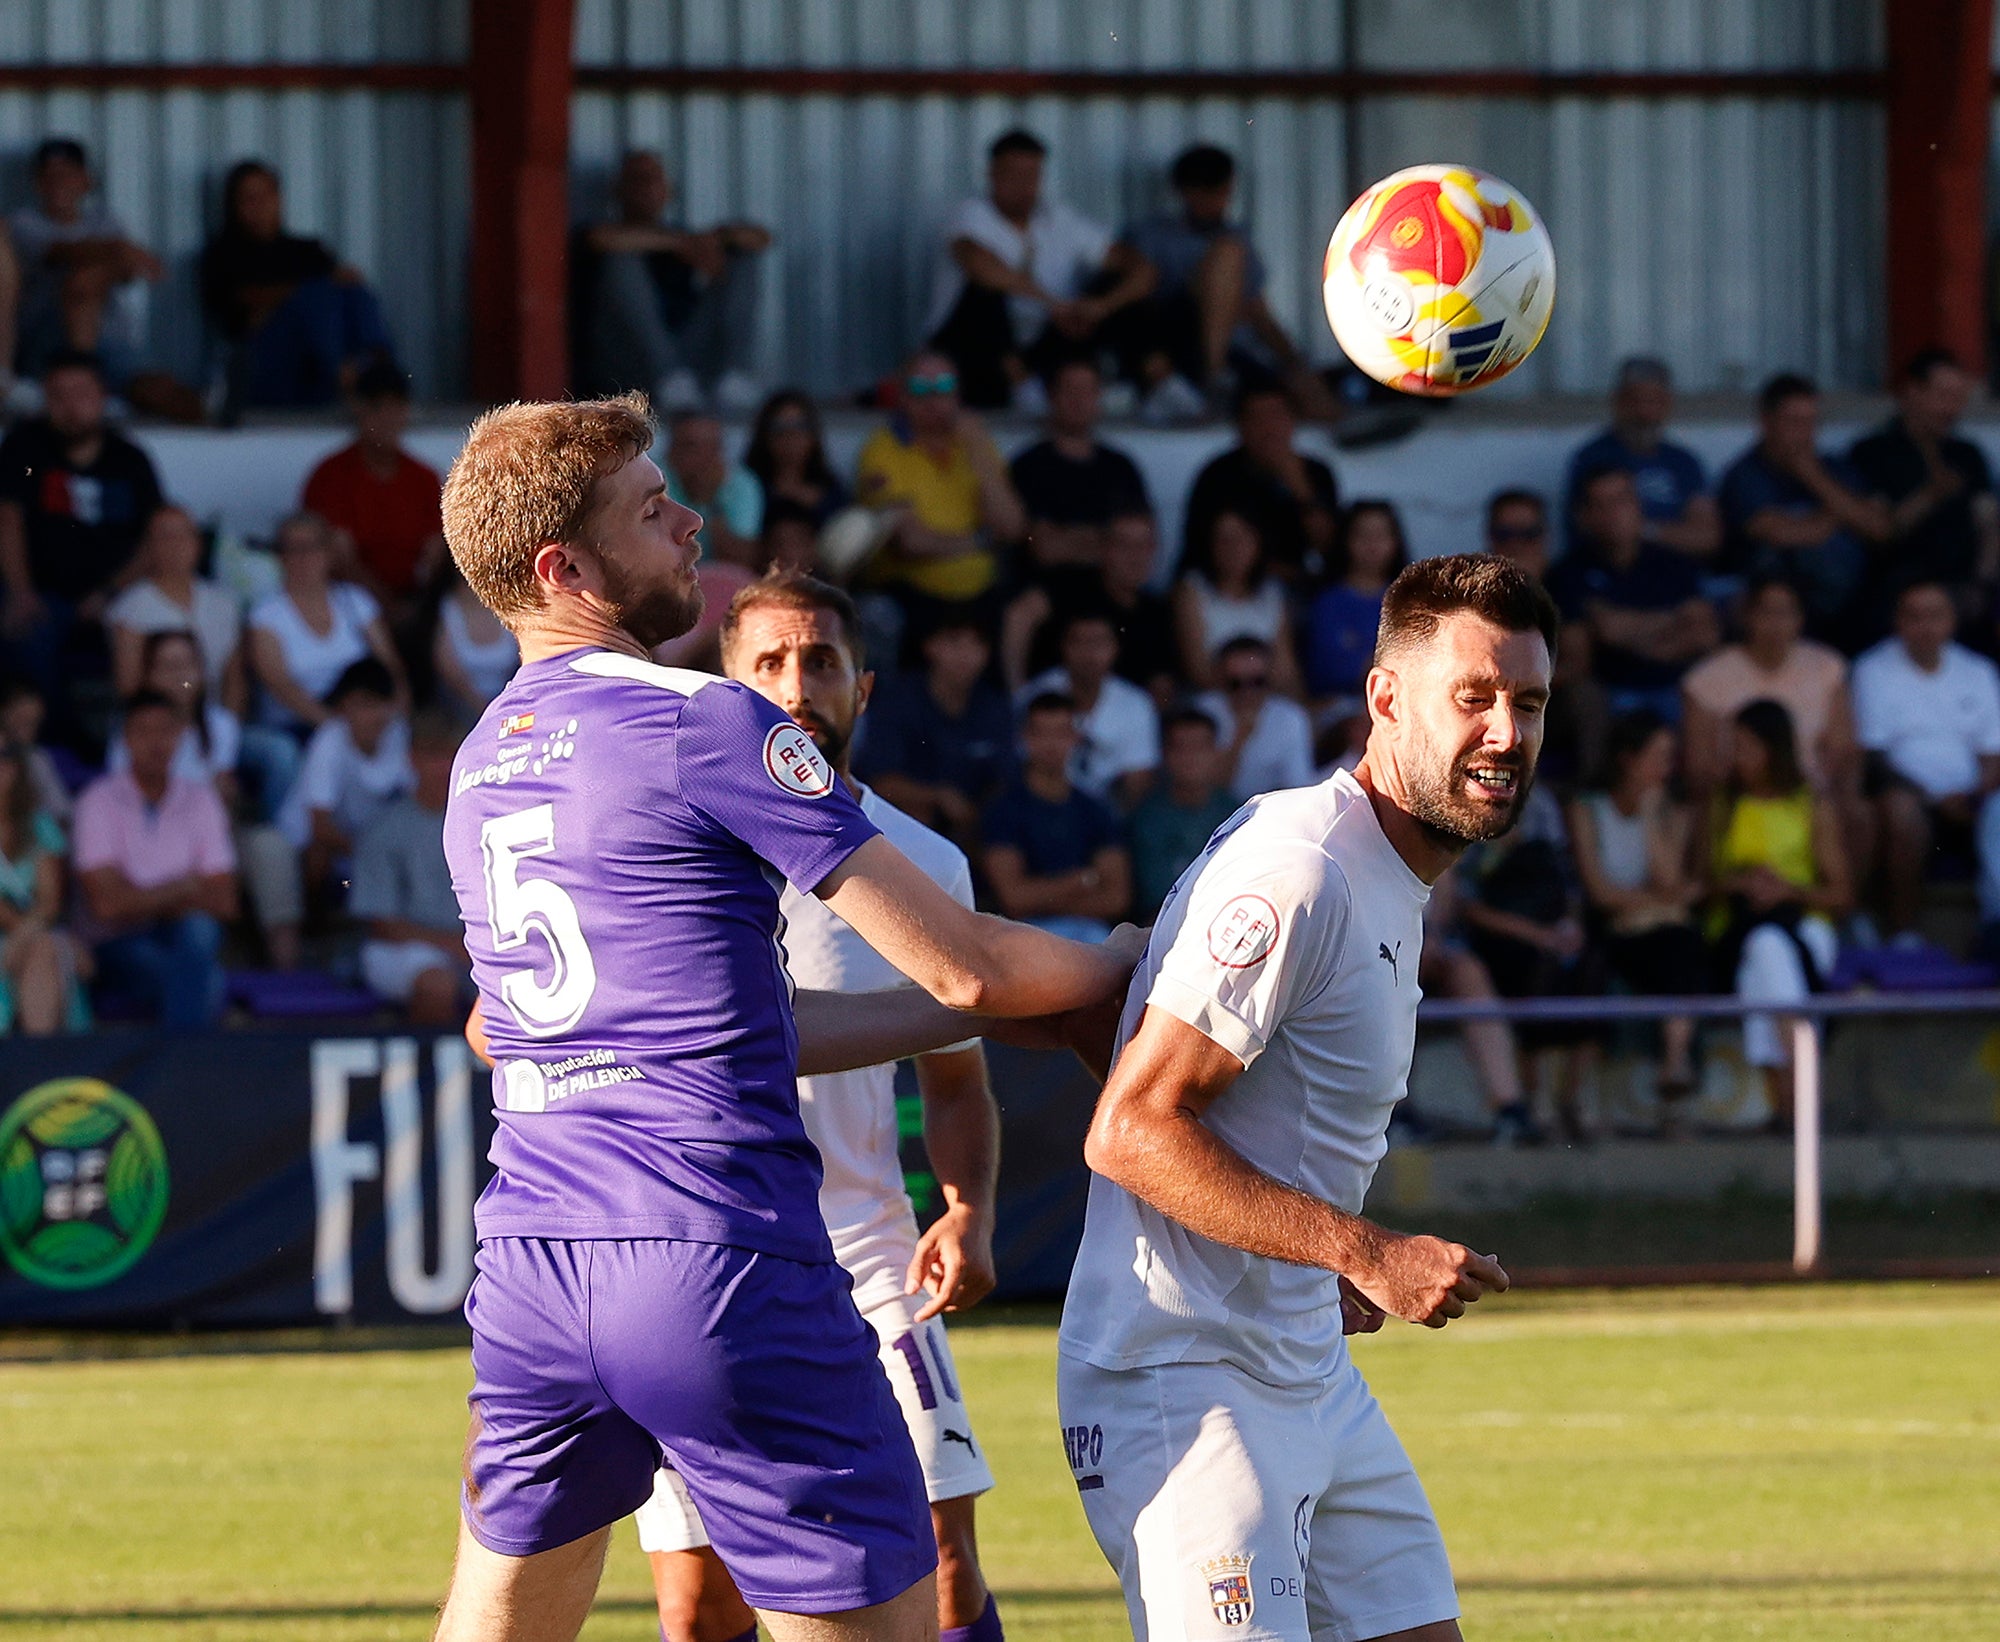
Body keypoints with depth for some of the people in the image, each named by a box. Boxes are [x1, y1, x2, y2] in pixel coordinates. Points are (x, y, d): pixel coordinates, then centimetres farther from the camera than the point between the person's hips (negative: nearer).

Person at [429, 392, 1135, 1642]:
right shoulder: (711, 726, -9)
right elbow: (961, 965, -5)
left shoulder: (483, 758, 15)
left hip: (530, 1259, 8)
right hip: (719, 1258, -8)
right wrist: (1132, 968, 13)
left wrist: (992, 1007, 22)